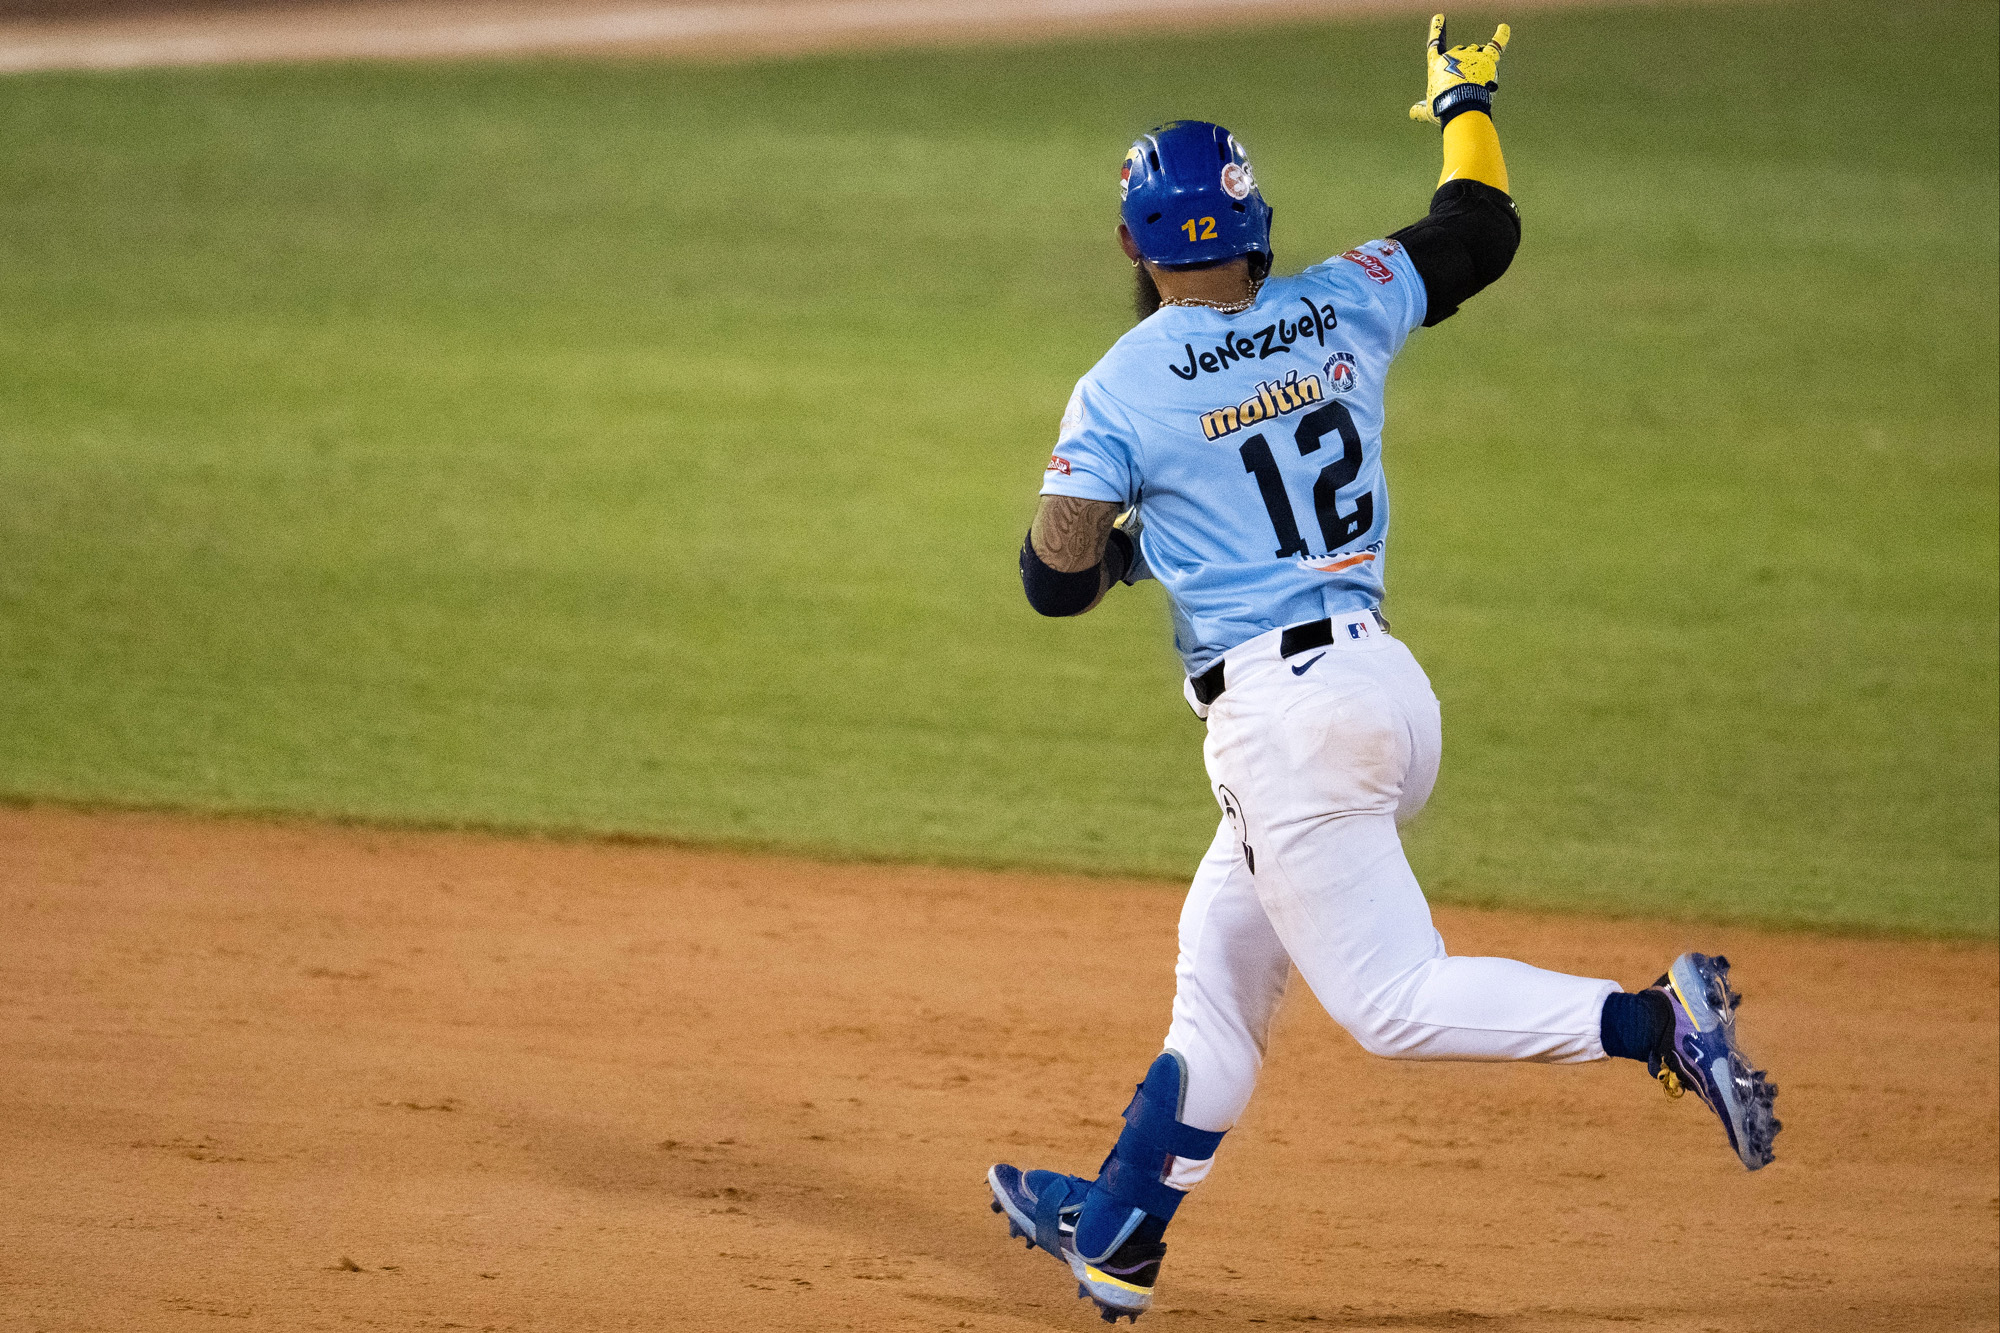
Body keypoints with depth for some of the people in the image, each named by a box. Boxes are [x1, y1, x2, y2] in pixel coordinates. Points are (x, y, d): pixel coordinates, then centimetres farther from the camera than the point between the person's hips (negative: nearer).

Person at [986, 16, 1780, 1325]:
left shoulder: (1121, 396, -8)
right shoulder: (1341, 309, 5)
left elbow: (1058, 576, -8)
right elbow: (1481, 231, 20)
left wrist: (1139, 542, 14)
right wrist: (1466, 102, 37)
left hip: (1281, 714, -8)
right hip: (1383, 676, 8)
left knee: (1391, 999, -7)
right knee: (1218, 973, 19)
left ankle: (1658, 1021, -26)